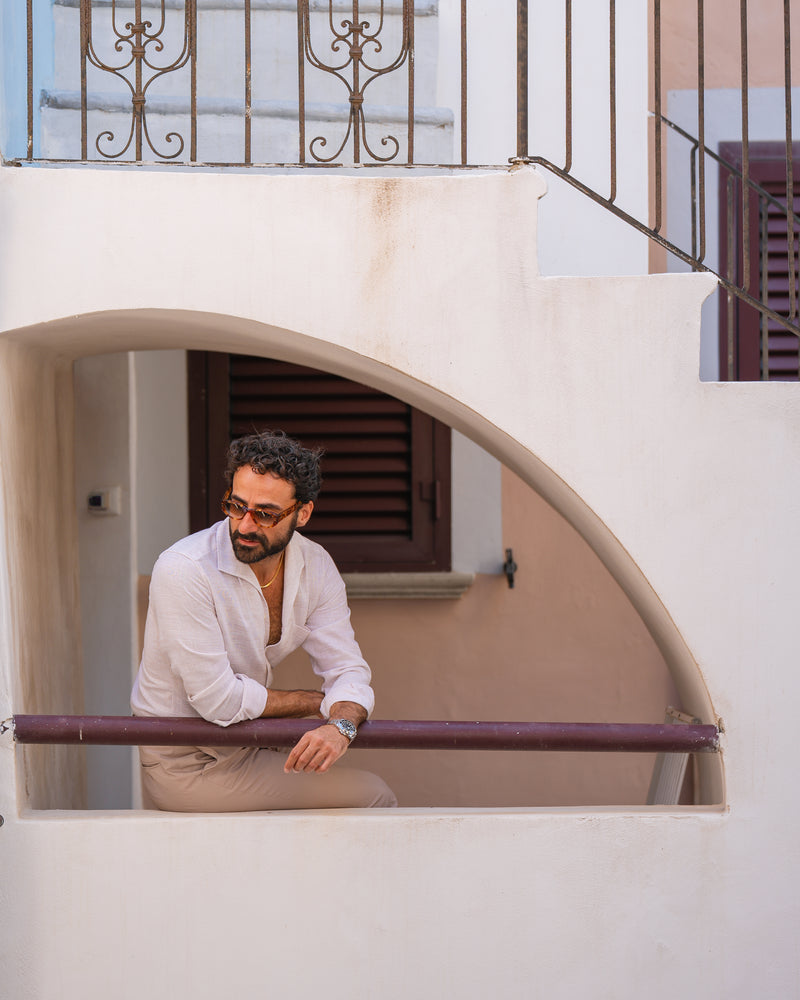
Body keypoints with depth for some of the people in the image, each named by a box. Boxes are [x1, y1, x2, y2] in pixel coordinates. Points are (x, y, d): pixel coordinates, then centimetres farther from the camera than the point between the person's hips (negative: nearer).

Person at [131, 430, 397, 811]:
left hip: (246, 747, 7)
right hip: (184, 764, -7)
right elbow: (219, 701, -24)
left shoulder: (315, 567, -4)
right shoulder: (182, 570, -24)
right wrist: (315, 704, -12)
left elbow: (347, 669, -6)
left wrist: (340, 726, -29)